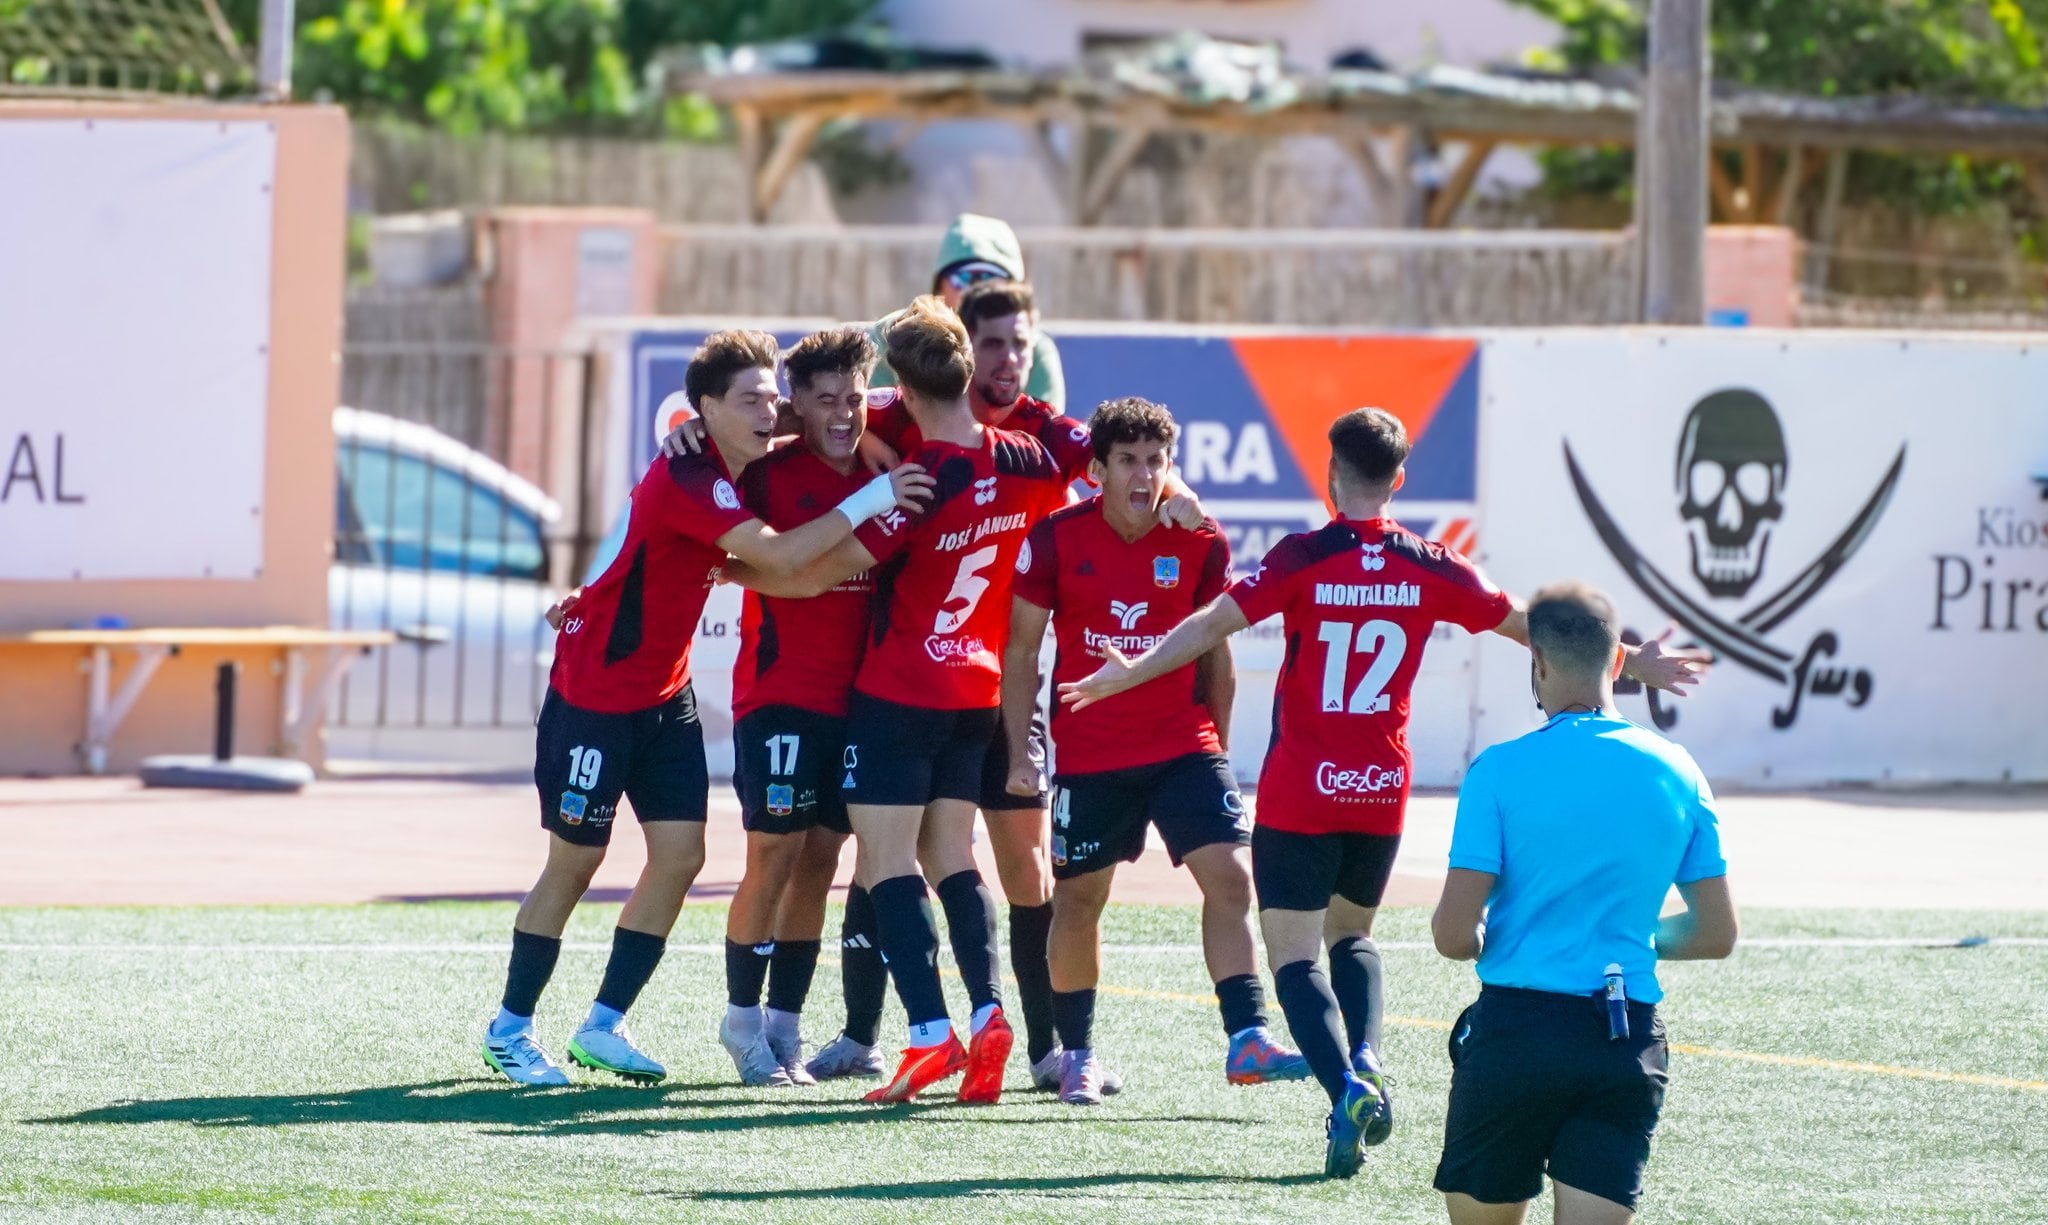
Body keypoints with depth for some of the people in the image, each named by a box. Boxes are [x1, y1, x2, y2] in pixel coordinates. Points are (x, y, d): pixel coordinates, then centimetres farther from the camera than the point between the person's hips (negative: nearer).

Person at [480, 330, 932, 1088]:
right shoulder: (686, 479, -25)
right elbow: (776, 557, -33)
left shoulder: (740, 475, 3)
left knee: (680, 854, 0)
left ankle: (604, 1025, 9)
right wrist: (869, 502, -33)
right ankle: (509, 1030, 12)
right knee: (575, 859, -1)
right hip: (594, 691, -8)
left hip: (665, 695, 8)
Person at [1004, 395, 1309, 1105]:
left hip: (1184, 747, 1)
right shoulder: (1057, 539, -8)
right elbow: (1021, 651, 0)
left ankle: (1246, 1041, -13)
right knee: (1078, 899, 8)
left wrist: (1216, 750, 12)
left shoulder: (1202, 544, -4)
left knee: (1230, 878, -12)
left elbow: (1215, 656, 7)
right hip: (1089, 754, -1)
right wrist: (1020, 753, -3)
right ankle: (1077, 1054, 23)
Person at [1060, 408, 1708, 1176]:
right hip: (1382, 793, 4)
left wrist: (1130, 673, -16)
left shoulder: (1302, 560, -9)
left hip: (1300, 793, -4)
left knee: (1294, 955, -1)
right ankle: (1365, 1059, -2)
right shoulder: (1430, 569, 0)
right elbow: (1529, 626, 7)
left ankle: (1345, 1085, -24)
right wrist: (1631, 663, 19)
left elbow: (1211, 625, -18)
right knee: (1351, 934, 23)